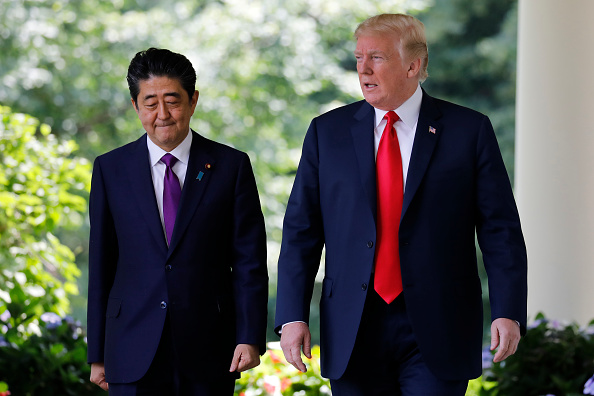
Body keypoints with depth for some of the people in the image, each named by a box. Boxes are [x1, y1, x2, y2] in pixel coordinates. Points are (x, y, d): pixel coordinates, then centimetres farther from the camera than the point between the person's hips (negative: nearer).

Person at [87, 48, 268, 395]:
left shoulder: (231, 166, 3)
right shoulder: (111, 170, 6)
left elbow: (249, 261, 1)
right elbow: (101, 265, 7)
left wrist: (251, 338, -8)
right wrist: (98, 354, 5)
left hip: (208, 353, 0)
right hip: (134, 355, 0)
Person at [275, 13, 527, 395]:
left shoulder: (469, 130, 2)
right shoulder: (328, 131, 8)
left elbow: (500, 230, -1)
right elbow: (301, 231, 6)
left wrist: (508, 313, -12)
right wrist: (293, 316, -4)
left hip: (436, 335, -2)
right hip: (353, 334, 2)